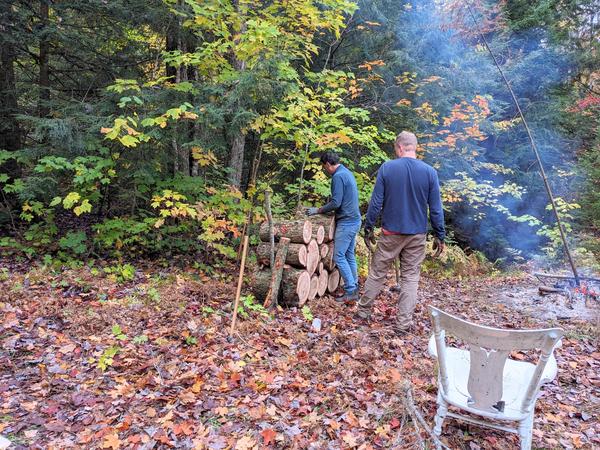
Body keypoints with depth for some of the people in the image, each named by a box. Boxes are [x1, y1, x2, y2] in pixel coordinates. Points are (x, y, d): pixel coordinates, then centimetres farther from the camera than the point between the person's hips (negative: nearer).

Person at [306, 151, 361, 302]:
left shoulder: (338, 176, -15)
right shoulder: (347, 172, 15)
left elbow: (336, 203, -19)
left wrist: (318, 210, -8)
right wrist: (324, 208, 20)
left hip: (346, 222, -10)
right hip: (355, 220, 10)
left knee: (339, 257, -5)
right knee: (350, 255, 13)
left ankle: (350, 291, -3)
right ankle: (354, 288, 18)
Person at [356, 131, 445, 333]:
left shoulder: (386, 168, -7)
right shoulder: (429, 172, -4)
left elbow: (376, 202, -6)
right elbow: (436, 208, -2)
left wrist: (368, 228, 3)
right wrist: (440, 236, 6)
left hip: (391, 232, -1)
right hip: (417, 235, 1)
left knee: (377, 272, 13)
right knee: (410, 277, 9)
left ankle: (363, 310, 26)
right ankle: (403, 323, 12)